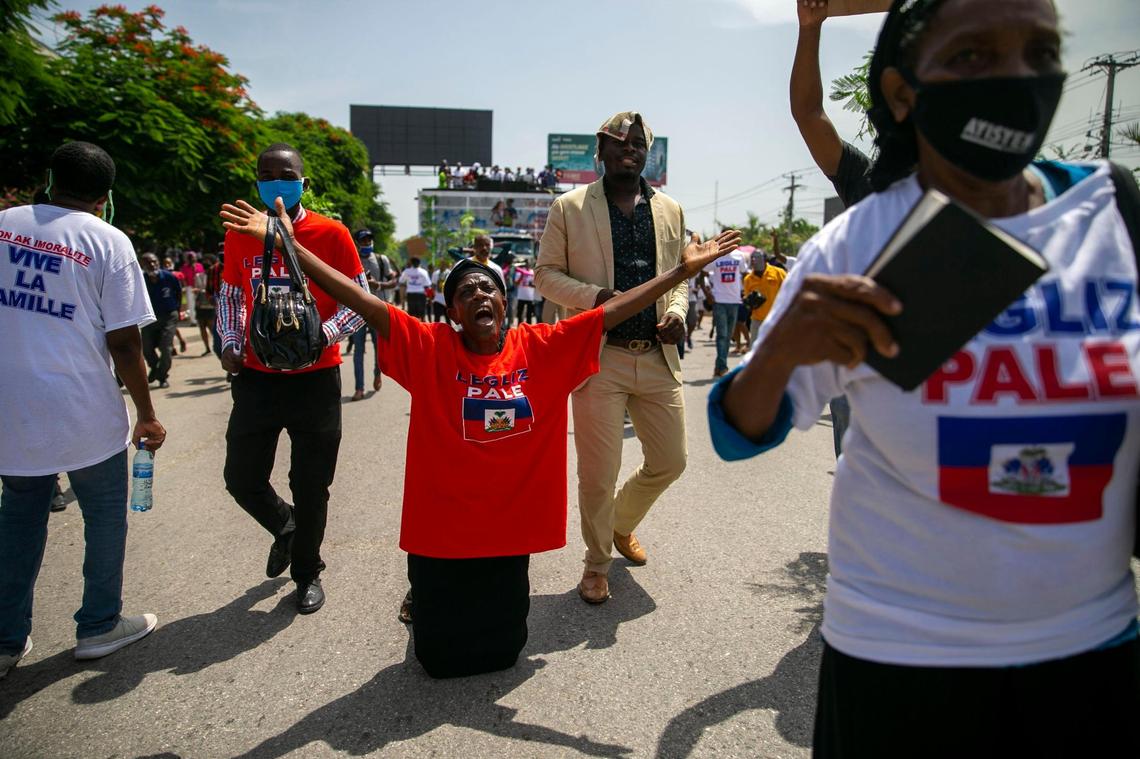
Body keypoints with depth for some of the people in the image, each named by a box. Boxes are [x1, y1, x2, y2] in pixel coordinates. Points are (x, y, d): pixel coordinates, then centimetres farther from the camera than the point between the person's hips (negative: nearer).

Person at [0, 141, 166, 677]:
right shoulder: (109, 243, -9)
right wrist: (146, 416, -2)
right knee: (105, 517, 14)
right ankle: (99, 626, 26)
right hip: (85, 412, -4)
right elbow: (123, 343, -11)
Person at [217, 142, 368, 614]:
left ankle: (307, 572, 27)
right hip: (256, 377, 3)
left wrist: (323, 335, -19)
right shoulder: (240, 235, 5)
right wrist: (231, 342, 0)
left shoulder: (331, 234, -5)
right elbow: (230, 295, 17)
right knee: (242, 478, 8)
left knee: (310, 486, 5)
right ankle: (285, 528, 40)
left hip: (315, 378, -3)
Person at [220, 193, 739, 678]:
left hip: (511, 530, 2)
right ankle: (424, 605, 47)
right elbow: (362, 303, -16)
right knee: (440, 656, 14)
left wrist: (682, 269, -10)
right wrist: (287, 245, -22)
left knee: (502, 649, 17)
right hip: (441, 531, -1)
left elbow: (613, 311, -7)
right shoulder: (429, 348, -10)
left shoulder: (542, 347, -4)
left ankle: (496, 610, 51)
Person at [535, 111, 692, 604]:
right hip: (599, 357, -4)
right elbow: (546, 273, 2)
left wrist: (677, 313, -2)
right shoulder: (569, 208, 1)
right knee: (597, 475, 1)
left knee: (670, 461, 12)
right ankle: (597, 565, 26)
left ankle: (622, 524, 41)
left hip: (658, 359, 4)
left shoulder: (670, 211, 12)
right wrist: (594, 296, -16)